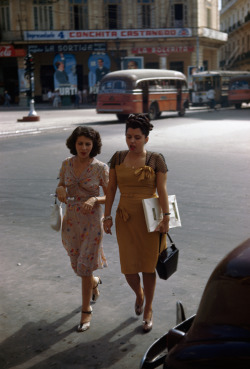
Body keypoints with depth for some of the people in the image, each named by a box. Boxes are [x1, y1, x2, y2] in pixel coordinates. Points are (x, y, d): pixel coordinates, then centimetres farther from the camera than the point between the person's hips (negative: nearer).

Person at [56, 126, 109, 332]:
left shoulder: (101, 168, -11)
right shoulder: (67, 164, 0)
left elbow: (109, 197, -5)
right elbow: (60, 187, 10)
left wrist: (94, 200, -25)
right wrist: (60, 190, -13)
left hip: (92, 221, -4)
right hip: (71, 220, 4)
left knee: (84, 267, -3)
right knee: (78, 264, 16)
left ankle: (86, 311, 16)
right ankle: (94, 282, 51)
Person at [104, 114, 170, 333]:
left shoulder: (156, 159, -4)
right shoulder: (118, 158, 4)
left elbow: (162, 190, -8)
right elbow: (111, 189, 5)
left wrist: (166, 218, -15)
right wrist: (107, 216, 2)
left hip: (149, 219, -2)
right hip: (125, 219, 2)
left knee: (148, 266, 5)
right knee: (129, 268, 0)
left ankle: (148, 310, 26)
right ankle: (139, 294, 35)